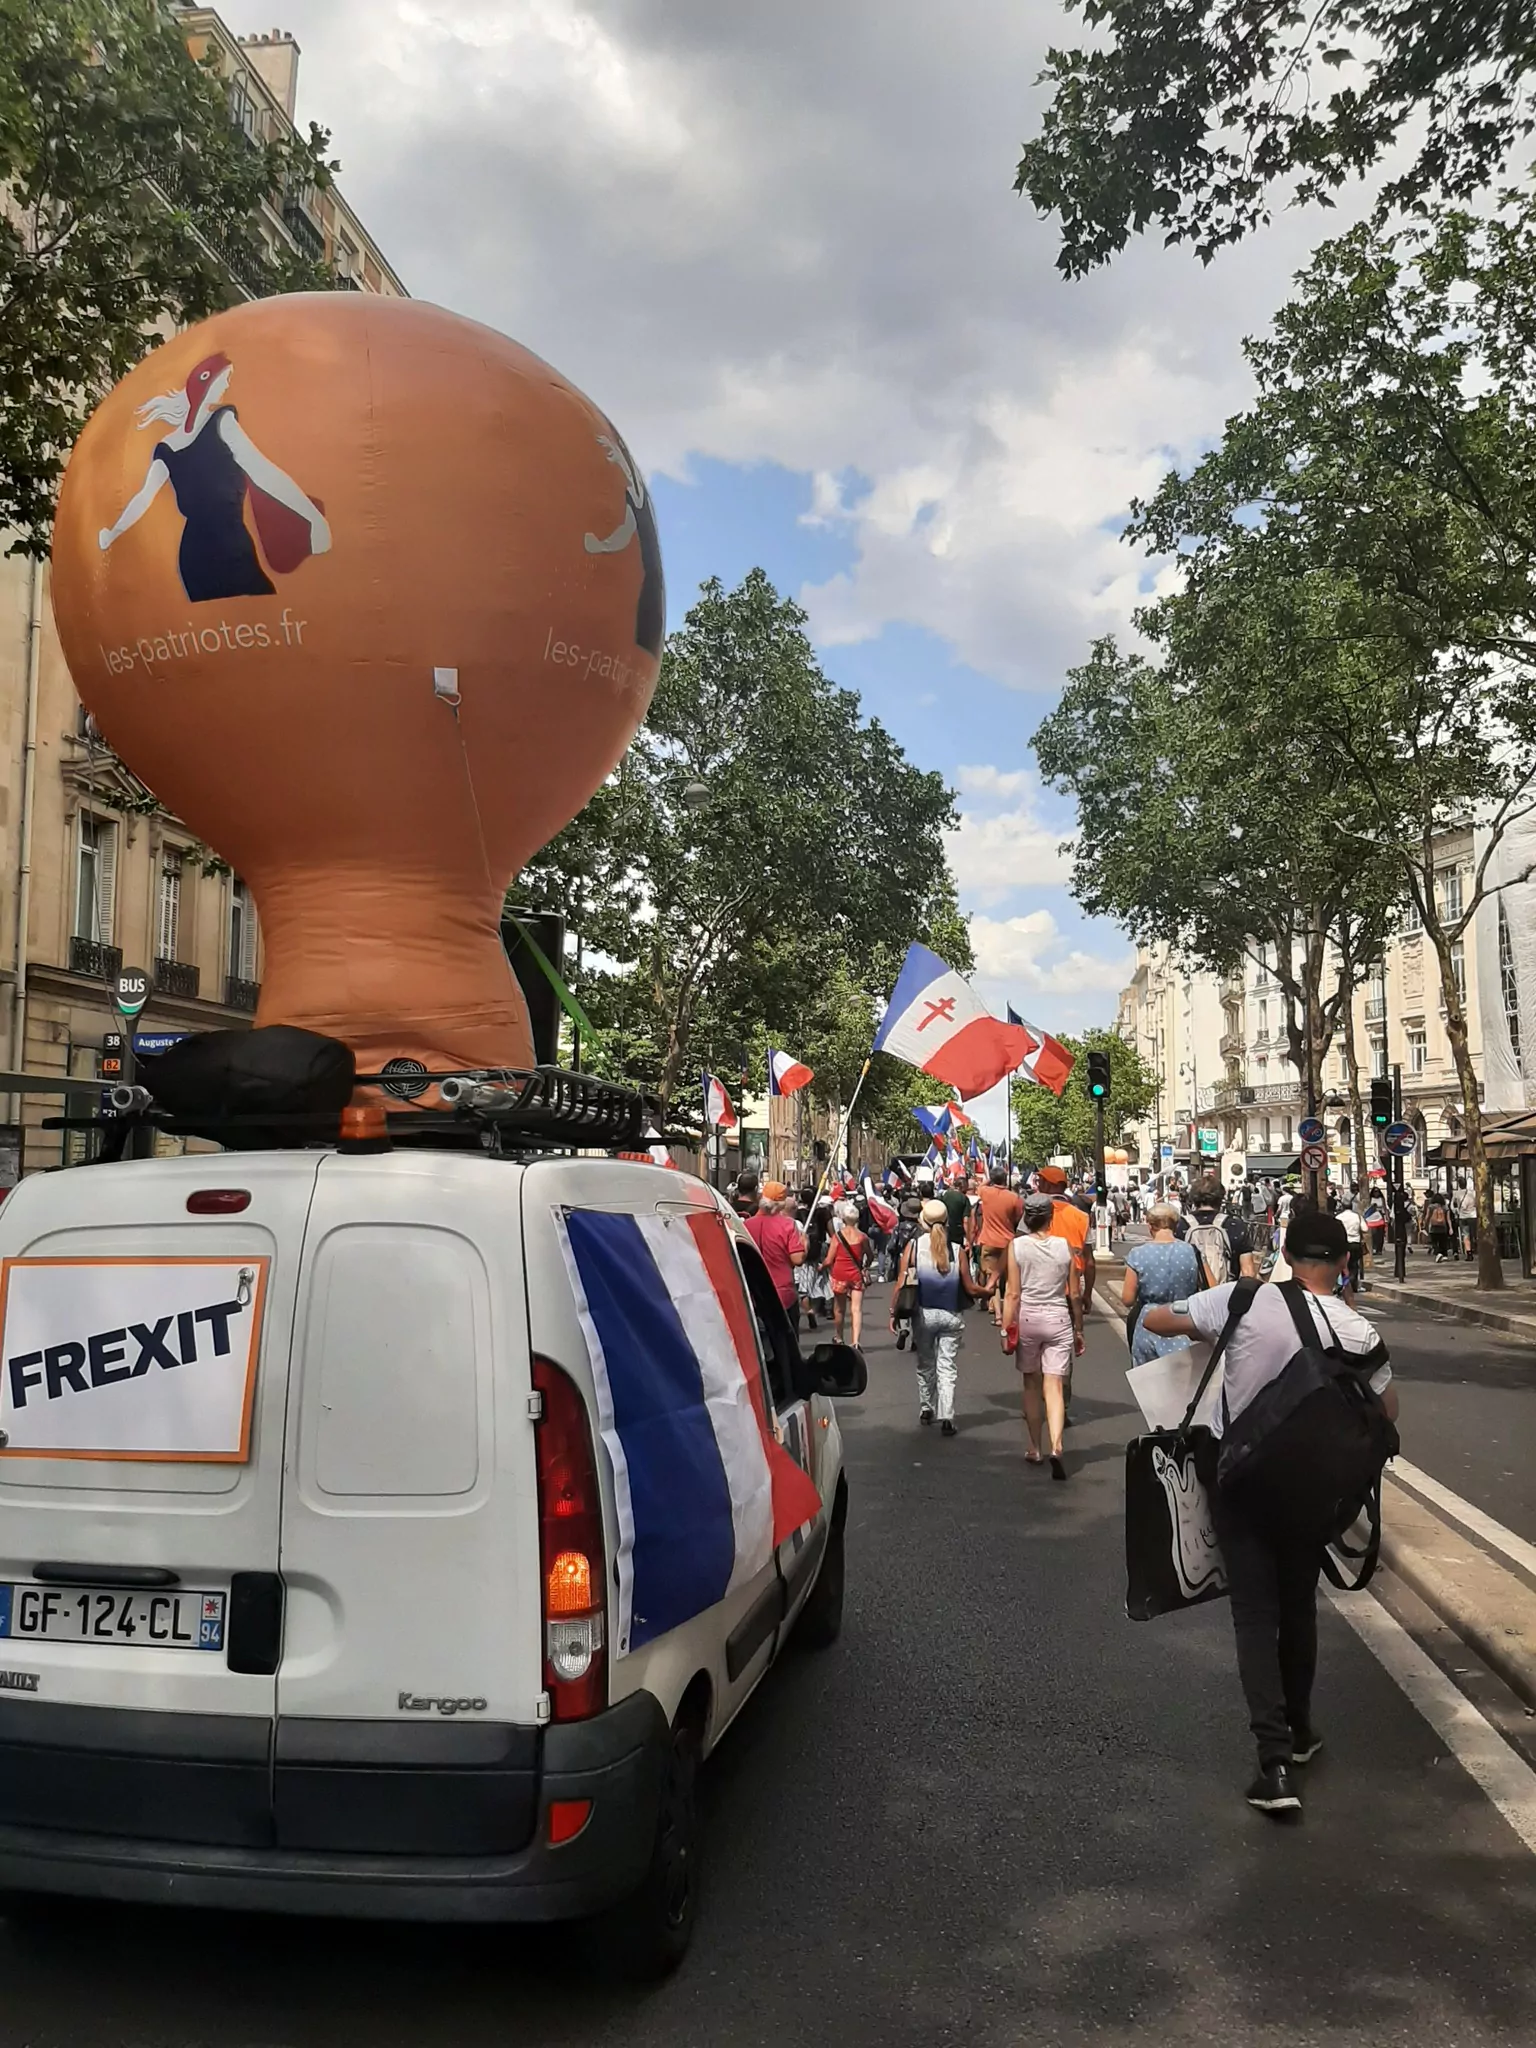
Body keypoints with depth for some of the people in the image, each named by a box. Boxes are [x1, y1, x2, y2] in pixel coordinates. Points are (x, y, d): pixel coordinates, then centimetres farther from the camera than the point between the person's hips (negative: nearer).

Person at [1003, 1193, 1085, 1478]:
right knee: (1054, 1387, -2)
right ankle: (1056, 1446, -20)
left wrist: (1006, 1329, -3)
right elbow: (1075, 1295, 2)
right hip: (1059, 1319, 0)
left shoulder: (1017, 1246, -6)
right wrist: (1078, 1330, 12)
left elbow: (1013, 1294, -8)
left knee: (1031, 1384, 15)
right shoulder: (1064, 1246, -2)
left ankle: (1034, 1449, 23)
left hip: (1027, 1318, 0)